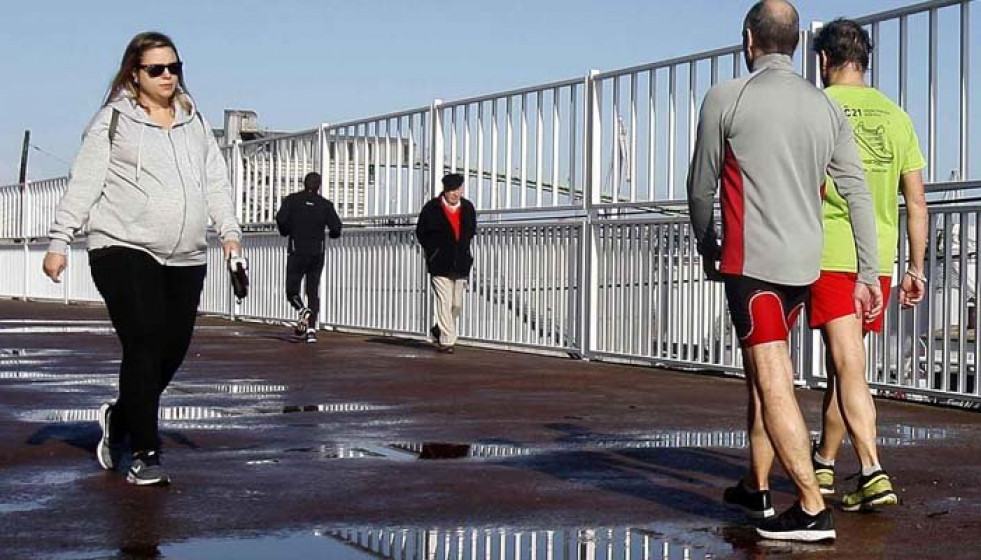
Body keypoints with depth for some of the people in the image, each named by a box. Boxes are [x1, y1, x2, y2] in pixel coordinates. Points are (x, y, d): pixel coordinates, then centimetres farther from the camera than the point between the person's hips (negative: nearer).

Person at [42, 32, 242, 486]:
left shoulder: (194, 122, 18)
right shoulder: (113, 120, 2)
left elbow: (216, 181, 19)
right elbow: (83, 184, 0)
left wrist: (229, 231, 6)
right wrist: (59, 242, -6)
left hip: (186, 259, 5)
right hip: (124, 251, -5)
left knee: (174, 349, 4)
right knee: (145, 346, -13)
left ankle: (121, 418, 30)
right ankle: (146, 455, -7)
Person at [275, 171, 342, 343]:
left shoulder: (292, 200, 1)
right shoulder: (325, 204, 4)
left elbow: (281, 218, -14)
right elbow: (336, 227, -5)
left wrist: (285, 231, 6)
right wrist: (333, 234, 18)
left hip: (297, 252, -2)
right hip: (317, 252, 2)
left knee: (292, 290, 7)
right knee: (313, 291, 9)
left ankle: (303, 311, -23)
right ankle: (311, 329, -1)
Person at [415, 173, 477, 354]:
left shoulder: (468, 208, 8)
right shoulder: (432, 208, -3)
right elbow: (421, 232, 6)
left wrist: (463, 250, 14)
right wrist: (433, 251, 2)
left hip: (461, 264, 4)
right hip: (440, 265, -4)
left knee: (457, 303, 8)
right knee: (444, 302, -9)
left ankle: (438, 330, 30)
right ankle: (446, 340, -4)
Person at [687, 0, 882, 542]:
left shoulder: (725, 99, -3)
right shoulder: (827, 108, 10)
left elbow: (700, 186, 3)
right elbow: (858, 194, 7)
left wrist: (707, 244, 20)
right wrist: (869, 273, 9)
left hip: (751, 259, -6)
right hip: (805, 262, 6)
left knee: (772, 380, -8)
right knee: (762, 370, 19)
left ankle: (812, 508, -14)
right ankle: (756, 488, 28)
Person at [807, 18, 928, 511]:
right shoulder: (895, 116, 10)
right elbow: (916, 201, 10)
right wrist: (916, 267, 15)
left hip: (828, 255, -5)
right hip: (879, 258, 5)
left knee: (848, 368, -7)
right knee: (842, 364, 16)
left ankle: (873, 474, -16)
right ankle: (824, 464, 28)